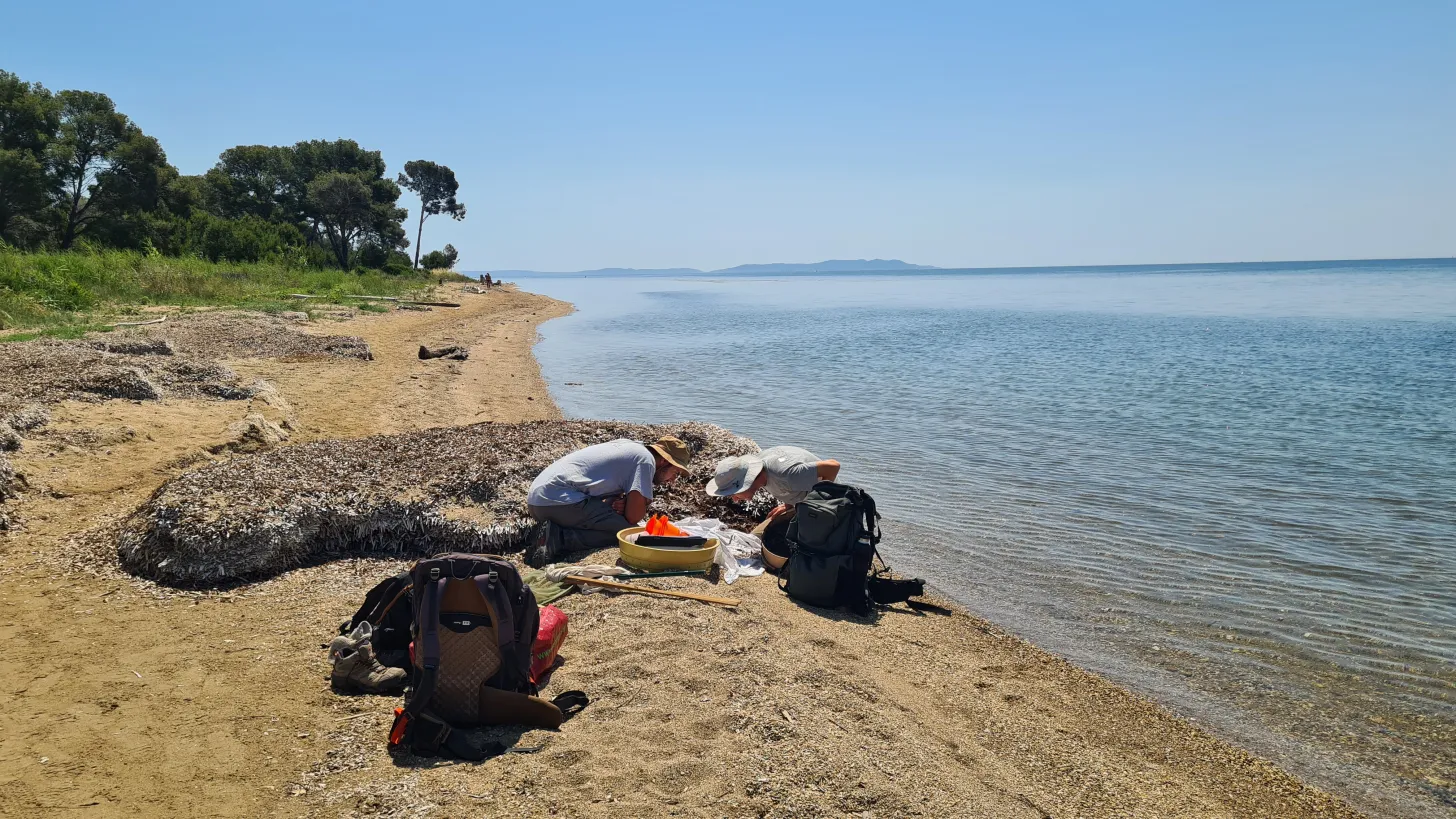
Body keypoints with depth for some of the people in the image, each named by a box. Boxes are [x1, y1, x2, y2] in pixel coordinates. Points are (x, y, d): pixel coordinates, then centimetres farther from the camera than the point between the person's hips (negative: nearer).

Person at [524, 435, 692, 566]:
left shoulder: (629, 447, 22)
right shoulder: (646, 459, -6)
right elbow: (633, 516, -10)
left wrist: (620, 502, 4)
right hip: (559, 500, -10)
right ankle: (558, 538, -18)